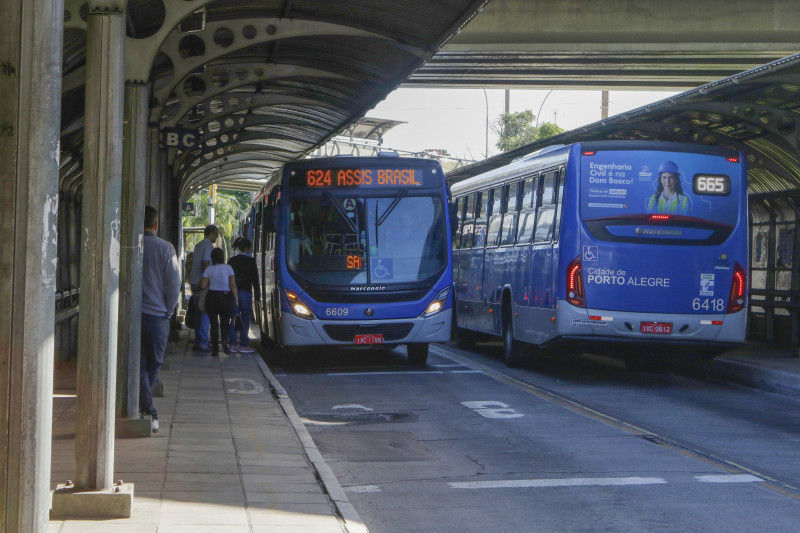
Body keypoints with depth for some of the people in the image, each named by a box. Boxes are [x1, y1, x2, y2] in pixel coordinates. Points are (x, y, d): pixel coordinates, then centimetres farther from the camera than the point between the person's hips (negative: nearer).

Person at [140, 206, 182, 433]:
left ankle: (149, 412, -4)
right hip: (158, 315, -1)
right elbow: (174, 283, -5)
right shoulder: (165, 249, -4)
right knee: (153, 366, 15)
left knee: (139, 367, 4)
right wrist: (168, 310, 8)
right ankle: (144, 406, 22)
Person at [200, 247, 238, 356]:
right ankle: (224, 340, -17)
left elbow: (203, 285, -5)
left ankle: (215, 349, 4)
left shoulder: (209, 269, 0)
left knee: (214, 324, 7)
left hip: (212, 297, 1)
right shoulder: (228, 268, -2)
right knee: (225, 323, 11)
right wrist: (236, 299, -1)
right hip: (226, 297, 0)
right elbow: (233, 285, -6)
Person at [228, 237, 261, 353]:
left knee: (234, 319, 9)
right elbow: (255, 279, -7)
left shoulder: (231, 260, 6)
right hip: (245, 292, -5)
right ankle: (244, 345, 0)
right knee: (245, 319, 0)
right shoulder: (250, 261, -8)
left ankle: (233, 344, 8)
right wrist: (257, 296, -2)